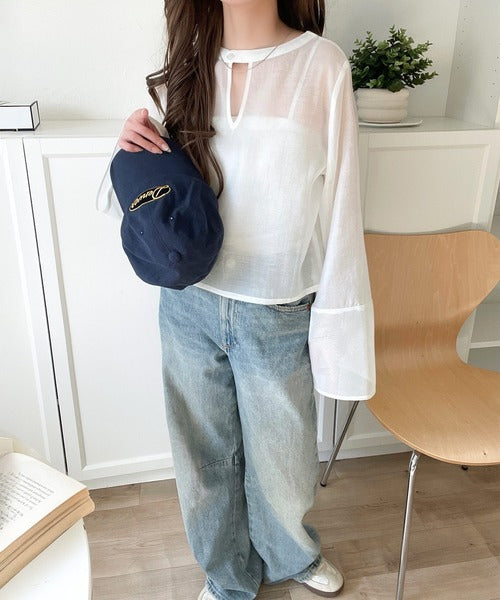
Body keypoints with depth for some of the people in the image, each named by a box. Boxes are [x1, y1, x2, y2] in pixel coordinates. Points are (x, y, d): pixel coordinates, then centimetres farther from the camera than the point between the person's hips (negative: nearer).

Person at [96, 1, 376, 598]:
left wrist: (337, 327, -10)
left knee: (279, 459, 18)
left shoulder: (322, 65, -10)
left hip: (280, 319, -3)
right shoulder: (185, 70, 2)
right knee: (206, 456, 20)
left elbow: (340, 210, -9)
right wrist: (132, 154, -11)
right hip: (189, 307, 3)